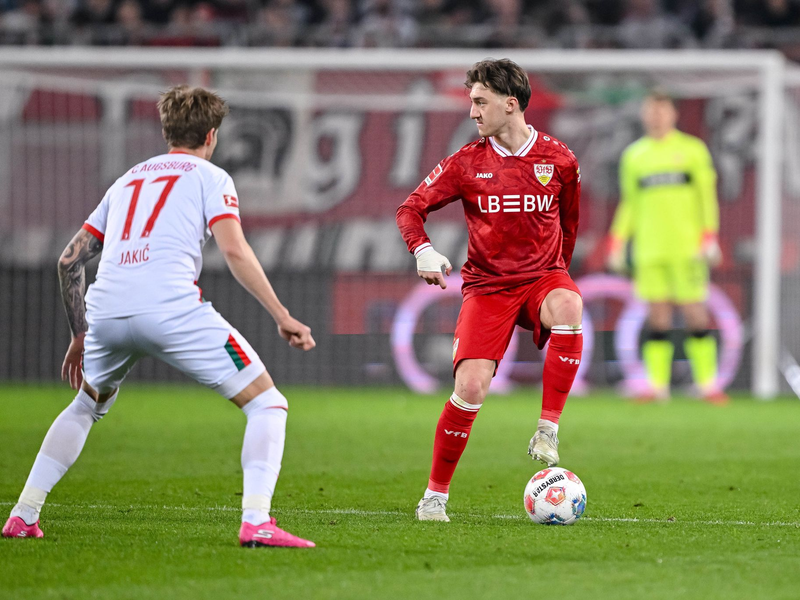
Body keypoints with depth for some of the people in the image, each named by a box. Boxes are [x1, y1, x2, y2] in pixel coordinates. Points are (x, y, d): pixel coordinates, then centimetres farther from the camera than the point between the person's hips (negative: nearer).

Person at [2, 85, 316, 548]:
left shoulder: (128, 180, 29)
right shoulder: (209, 177, 13)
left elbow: (70, 260, 28)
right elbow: (235, 251, -4)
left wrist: (80, 336, 37)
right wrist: (282, 316, -4)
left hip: (106, 311, 6)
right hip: (172, 309, -6)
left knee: (86, 407, 33)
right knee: (267, 403, 2)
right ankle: (257, 522, -16)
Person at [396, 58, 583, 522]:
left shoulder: (559, 160, 0)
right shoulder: (467, 163, -1)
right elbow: (412, 208, 4)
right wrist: (423, 250, -15)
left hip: (542, 276, 0)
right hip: (487, 286, 0)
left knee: (569, 307, -37)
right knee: (471, 385, -16)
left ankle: (548, 431, -27)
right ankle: (436, 494, 1)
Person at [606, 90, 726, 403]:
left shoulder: (692, 150, 5)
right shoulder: (633, 156, 14)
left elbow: (708, 196, 3)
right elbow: (629, 204, 19)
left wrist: (710, 238, -6)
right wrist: (616, 244, 13)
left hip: (686, 247, -2)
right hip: (649, 248, 2)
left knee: (695, 312, -5)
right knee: (657, 316, -1)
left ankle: (708, 383, -1)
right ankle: (657, 384, 1)